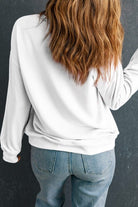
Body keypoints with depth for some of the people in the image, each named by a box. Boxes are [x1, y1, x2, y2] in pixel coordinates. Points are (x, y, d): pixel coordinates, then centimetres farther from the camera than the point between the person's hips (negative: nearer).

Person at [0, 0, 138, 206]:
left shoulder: (24, 28, -14)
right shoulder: (101, 38, -18)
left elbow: (18, 100, -9)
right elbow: (116, 99, -9)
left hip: (46, 150, 2)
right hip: (96, 151, -1)